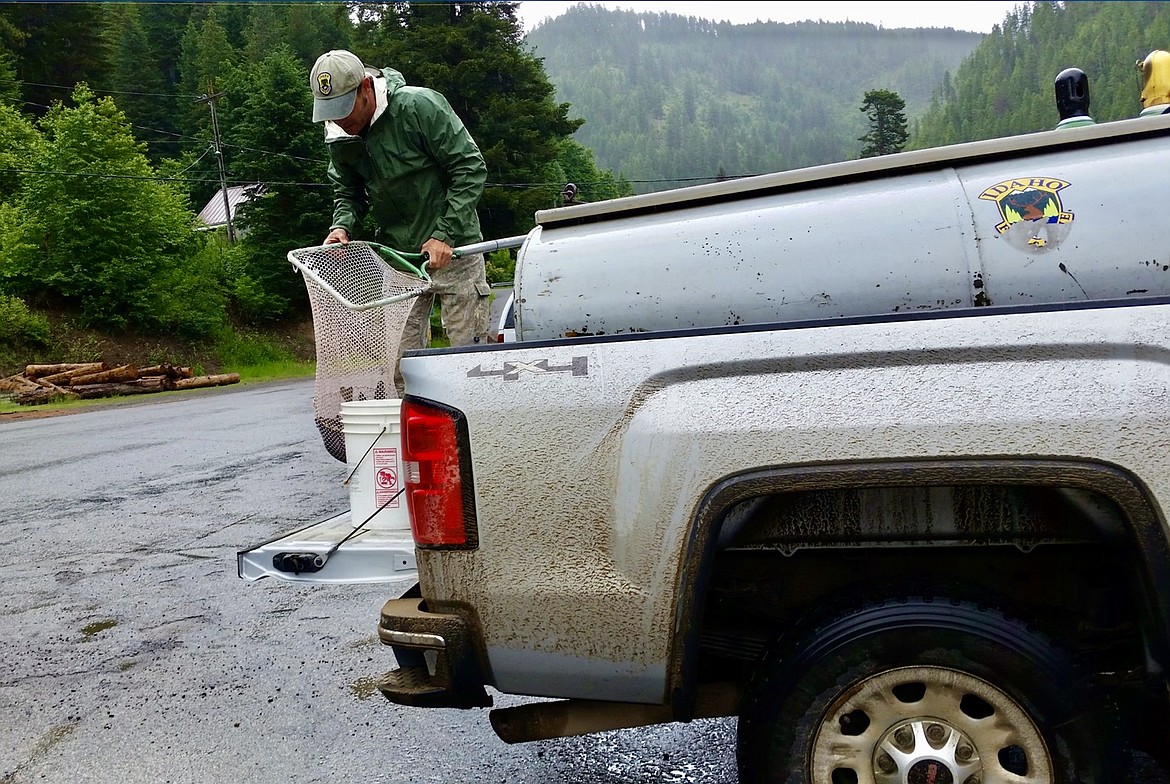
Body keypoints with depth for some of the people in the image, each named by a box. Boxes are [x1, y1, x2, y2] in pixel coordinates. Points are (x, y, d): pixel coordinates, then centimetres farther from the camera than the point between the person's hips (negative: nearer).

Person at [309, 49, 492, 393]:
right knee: (399, 359, 4)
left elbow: (471, 168, -15)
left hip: (452, 248, -5)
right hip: (395, 256, 5)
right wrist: (343, 226, -8)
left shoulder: (419, 106, -15)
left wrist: (445, 235, -19)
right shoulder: (341, 137, 2)